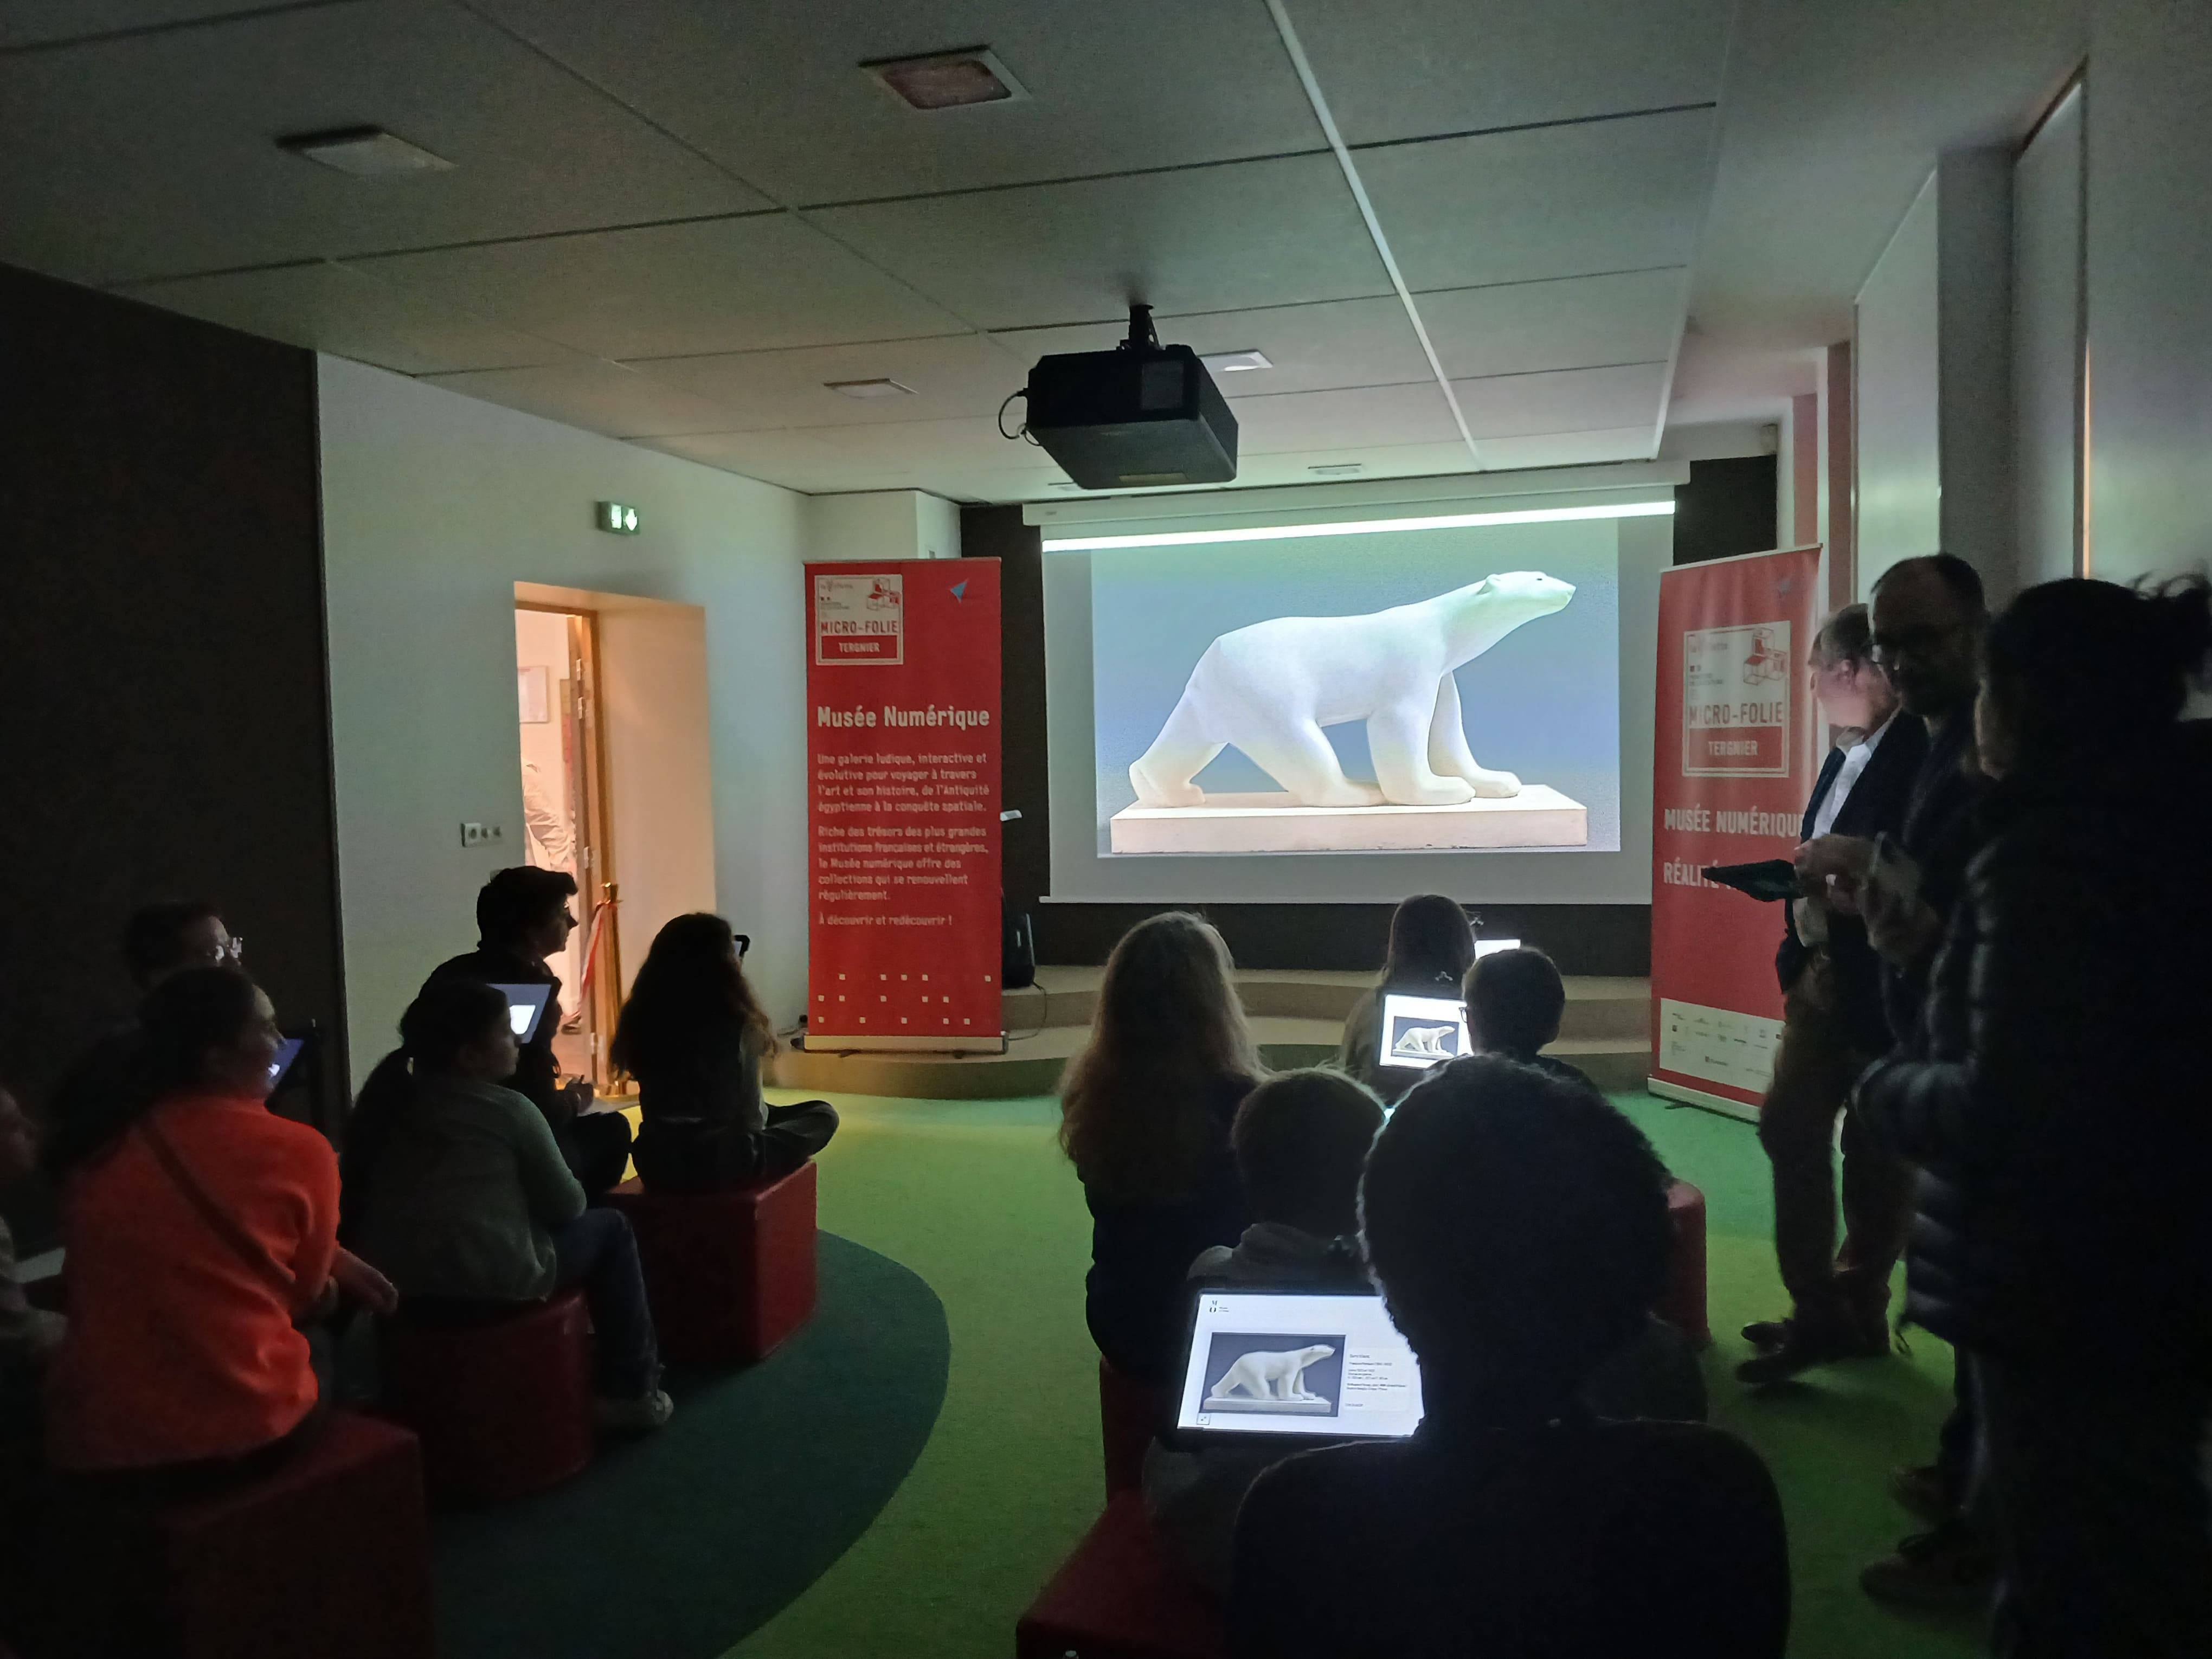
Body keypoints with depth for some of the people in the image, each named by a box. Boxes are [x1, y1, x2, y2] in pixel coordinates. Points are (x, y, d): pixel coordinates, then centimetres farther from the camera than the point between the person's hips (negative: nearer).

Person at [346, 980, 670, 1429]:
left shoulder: (391, 1100, 9)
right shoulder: (509, 1109, -6)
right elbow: (567, 1207, 2)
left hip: (393, 1288, 7)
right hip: (489, 1286, -7)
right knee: (612, 1228, 17)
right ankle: (632, 1391, 18)